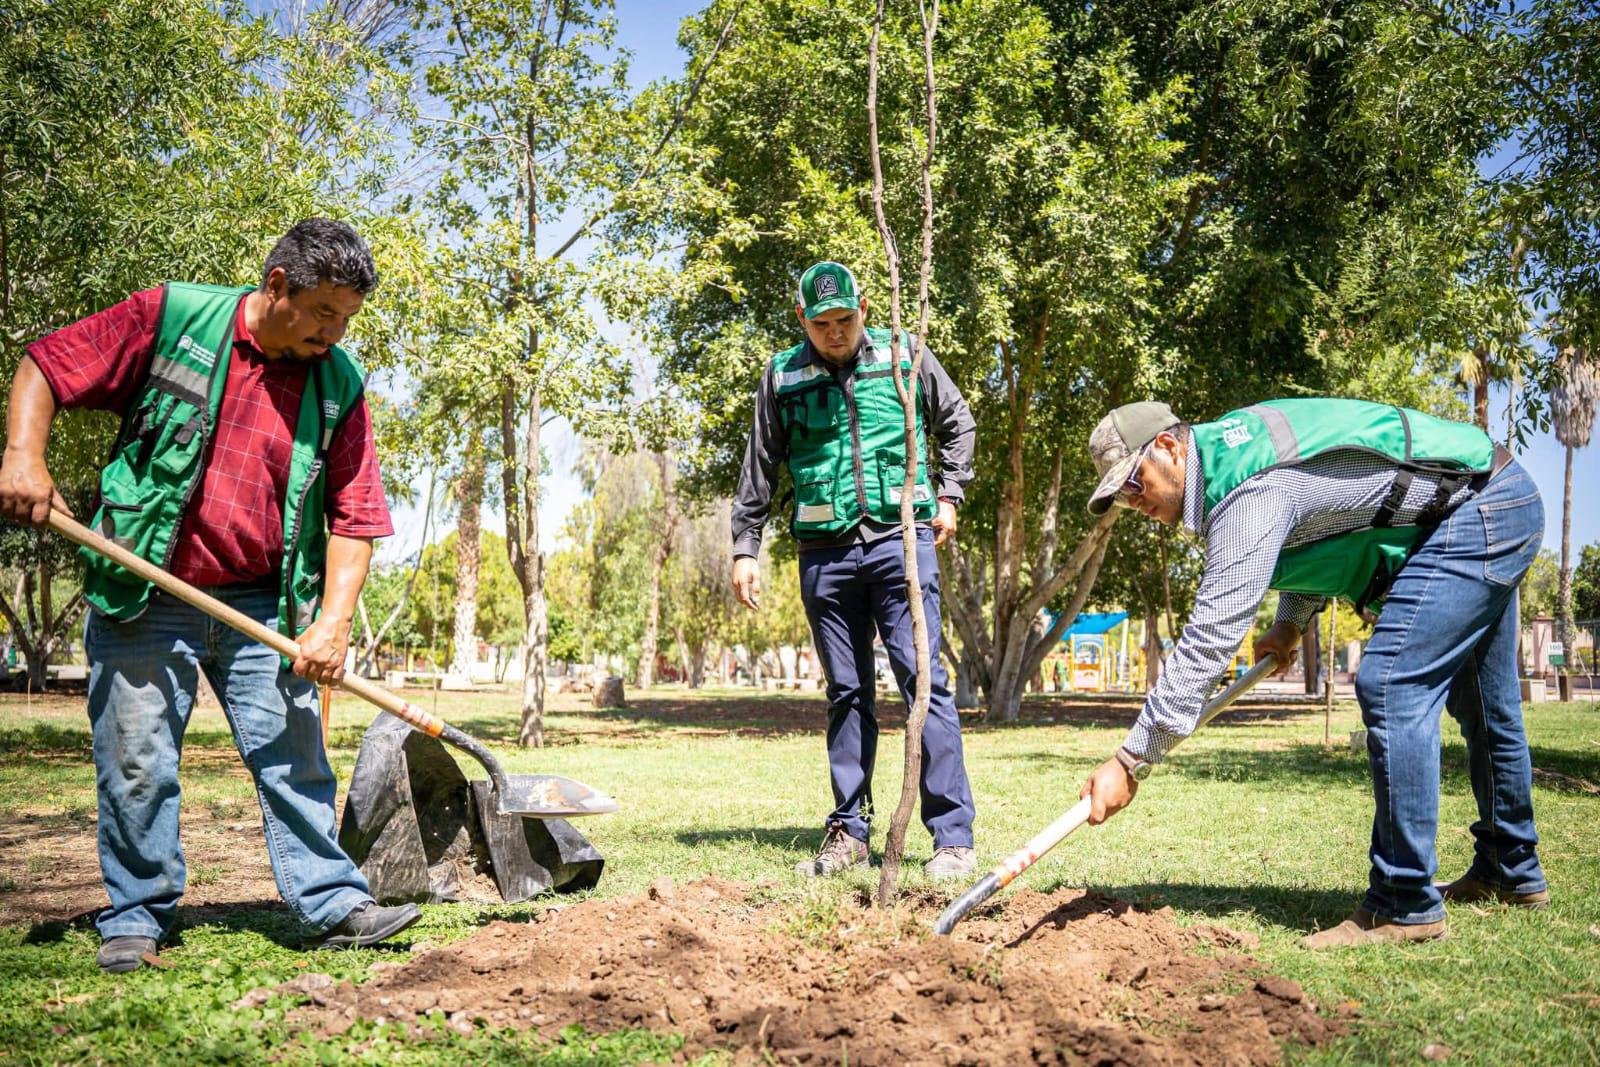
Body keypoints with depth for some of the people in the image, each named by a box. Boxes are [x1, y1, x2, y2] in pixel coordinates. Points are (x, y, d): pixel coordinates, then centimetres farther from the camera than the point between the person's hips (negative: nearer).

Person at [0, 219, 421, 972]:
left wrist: (333, 622, -10)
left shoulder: (338, 385, 1)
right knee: (136, 763, 3)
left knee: (294, 757, 4)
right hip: (143, 599, -2)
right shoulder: (169, 317, -5)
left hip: (262, 606, 2)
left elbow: (355, 515, -1)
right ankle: (136, 917, 18)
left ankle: (333, 905, 11)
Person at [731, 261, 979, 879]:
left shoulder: (906, 355, 5)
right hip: (825, 550, 2)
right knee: (846, 692, 8)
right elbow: (759, 468, 13)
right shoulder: (783, 376, 7)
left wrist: (948, 495, 8)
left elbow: (957, 424, 18)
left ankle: (953, 836, -5)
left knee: (923, 680, -8)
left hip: (901, 538, -2)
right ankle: (849, 833, 16)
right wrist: (745, 547, 9)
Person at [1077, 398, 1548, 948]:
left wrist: (1130, 762, -29)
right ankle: (1512, 872, 36)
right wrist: (1290, 623, 10)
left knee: (1391, 688, -17)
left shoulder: (1248, 491, -26)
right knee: (1481, 703, 20)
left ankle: (1406, 906, -11)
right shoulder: (1230, 446, 4)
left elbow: (1209, 637, -30)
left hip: (1476, 510, -11)